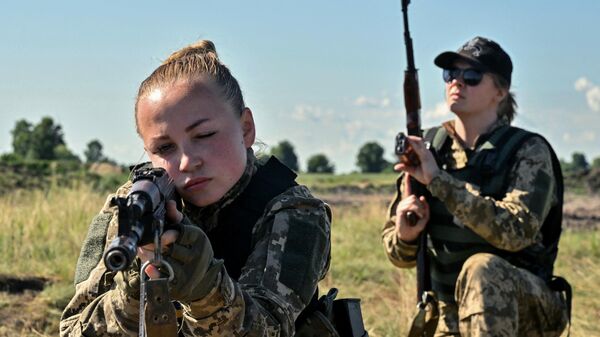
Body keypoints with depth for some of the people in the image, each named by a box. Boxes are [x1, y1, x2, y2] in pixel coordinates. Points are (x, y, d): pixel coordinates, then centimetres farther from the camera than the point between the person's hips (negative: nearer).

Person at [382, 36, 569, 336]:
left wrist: (439, 179, -27)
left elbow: (515, 231, -27)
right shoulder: (427, 148, 3)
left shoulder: (529, 151, -9)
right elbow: (400, 255, 9)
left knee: (482, 269, -34)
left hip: (529, 307, -3)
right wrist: (406, 235, -16)